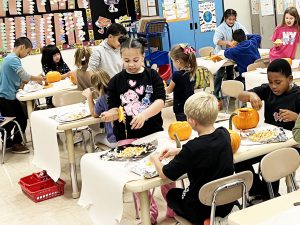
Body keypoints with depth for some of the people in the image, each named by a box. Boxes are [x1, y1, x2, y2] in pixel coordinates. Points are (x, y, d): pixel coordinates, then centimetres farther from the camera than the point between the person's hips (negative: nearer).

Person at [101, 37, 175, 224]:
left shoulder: (153, 76, -1)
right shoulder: (116, 81, 1)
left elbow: (161, 101, -13)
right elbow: (114, 109, 3)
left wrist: (144, 114, -30)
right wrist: (111, 114, -22)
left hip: (154, 133, -1)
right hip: (127, 137, 1)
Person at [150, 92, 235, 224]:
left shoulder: (192, 148, -29)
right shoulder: (224, 134, -11)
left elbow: (164, 174, -15)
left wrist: (155, 159, 5)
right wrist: (178, 151, 10)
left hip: (201, 212, -5)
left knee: (171, 193, 24)